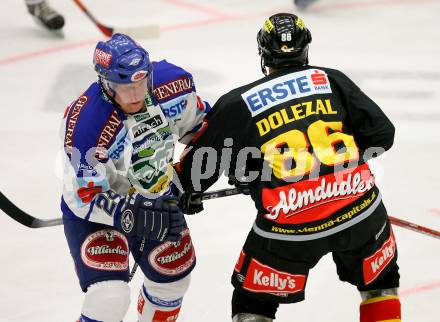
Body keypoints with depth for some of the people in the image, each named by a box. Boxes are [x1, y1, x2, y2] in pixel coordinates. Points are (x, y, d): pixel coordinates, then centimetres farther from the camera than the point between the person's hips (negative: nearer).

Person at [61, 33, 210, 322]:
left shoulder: (172, 83, -21)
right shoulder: (85, 124, -35)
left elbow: (197, 121, 3)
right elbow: (85, 197, -27)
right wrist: (133, 215, -38)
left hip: (156, 197, 6)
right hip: (94, 210, -6)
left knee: (174, 277, 19)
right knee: (110, 297, -21)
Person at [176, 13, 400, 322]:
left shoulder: (237, 104, 3)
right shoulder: (332, 81, 7)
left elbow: (197, 165, 9)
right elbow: (382, 133, 6)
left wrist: (186, 191, 30)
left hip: (289, 224, -2)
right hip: (359, 211, 2)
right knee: (380, 281, 27)